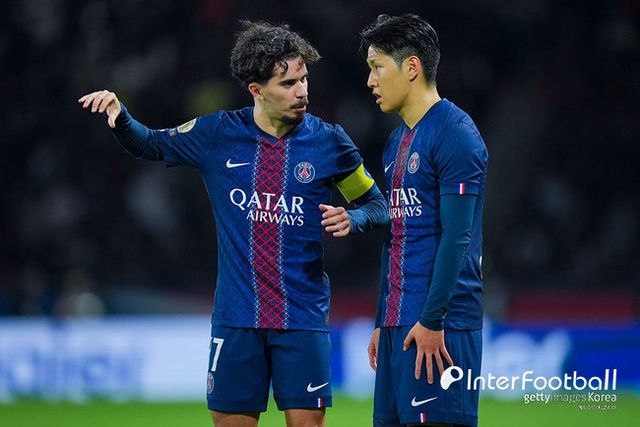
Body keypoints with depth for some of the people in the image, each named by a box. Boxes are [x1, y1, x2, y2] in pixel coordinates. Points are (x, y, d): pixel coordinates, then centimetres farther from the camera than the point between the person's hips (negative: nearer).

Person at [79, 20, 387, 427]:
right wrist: (120, 115, -3)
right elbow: (149, 145, 17)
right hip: (237, 317, 1)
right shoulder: (217, 134, 1)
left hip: (303, 317, -1)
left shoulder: (327, 141, -1)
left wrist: (352, 219, -13)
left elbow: (376, 203, 10)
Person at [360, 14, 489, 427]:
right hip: (398, 324, 9)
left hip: (436, 327, -9)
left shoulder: (455, 134, -10)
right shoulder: (397, 141, 18)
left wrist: (432, 321, -19)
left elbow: (456, 237, -16)